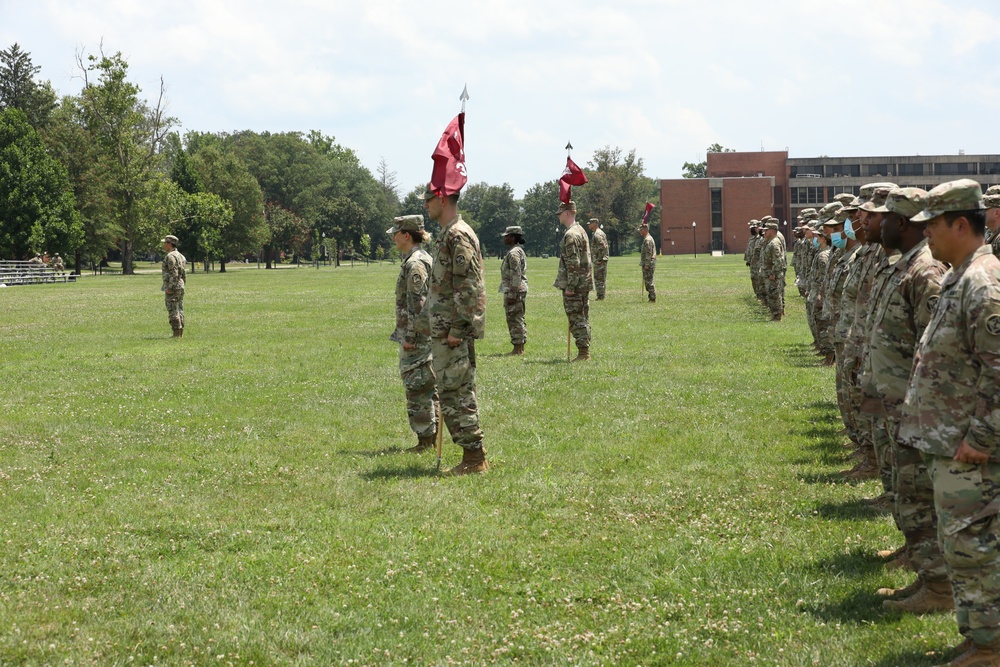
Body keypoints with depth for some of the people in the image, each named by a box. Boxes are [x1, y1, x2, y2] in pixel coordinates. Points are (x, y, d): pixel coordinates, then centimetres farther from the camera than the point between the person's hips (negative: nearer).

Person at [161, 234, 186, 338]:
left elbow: (174, 274, -21)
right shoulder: (181, 256, 16)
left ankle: (176, 333, -10)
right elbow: (184, 274, 17)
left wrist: (169, 288, -21)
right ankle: (180, 332, 10)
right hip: (180, 286, 10)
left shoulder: (170, 256, -14)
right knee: (180, 310, 10)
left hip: (172, 287, -10)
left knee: (173, 311, -8)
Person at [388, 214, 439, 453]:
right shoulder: (421, 259, 16)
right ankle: (430, 436, 16)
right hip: (424, 334, 10)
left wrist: (409, 336, -20)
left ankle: (425, 439, -5)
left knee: (417, 387, -7)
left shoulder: (415, 263, -16)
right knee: (427, 387, 12)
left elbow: (417, 303, -21)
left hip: (417, 335, -10)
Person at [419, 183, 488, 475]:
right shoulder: (447, 235, 17)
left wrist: (457, 328, -21)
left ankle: (474, 458, -4)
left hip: (453, 333, -11)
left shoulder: (458, 235, -15)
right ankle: (473, 457, 15)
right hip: (444, 330, 11)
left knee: (455, 395, -8)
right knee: (453, 394, 12)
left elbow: (468, 285, -21)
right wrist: (426, 320, 23)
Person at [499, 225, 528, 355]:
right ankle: (520, 348, 18)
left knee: (515, 320, -8)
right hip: (520, 289, 11)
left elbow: (516, 275, -21)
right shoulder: (519, 251, 17)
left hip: (514, 290, -11)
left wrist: (512, 294, -22)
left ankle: (517, 350, -7)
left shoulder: (514, 253, -16)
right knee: (519, 320, 14)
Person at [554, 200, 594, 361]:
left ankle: (583, 353, -7)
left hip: (574, 285, -10)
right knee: (583, 319, 12)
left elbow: (573, 264, -22)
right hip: (584, 284, 10)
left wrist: (570, 287, -20)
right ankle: (585, 352, 16)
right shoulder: (581, 230, 15)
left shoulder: (571, 235, -17)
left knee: (577, 319, -7)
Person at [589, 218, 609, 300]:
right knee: (600, 280, 13)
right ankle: (600, 296, 17)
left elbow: (602, 247, -25)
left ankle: (600, 297, -7)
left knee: (599, 279, -8)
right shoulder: (600, 233, 18)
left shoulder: (597, 234, -15)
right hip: (600, 260, 11)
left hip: (599, 261, -11)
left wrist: (599, 259, -22)